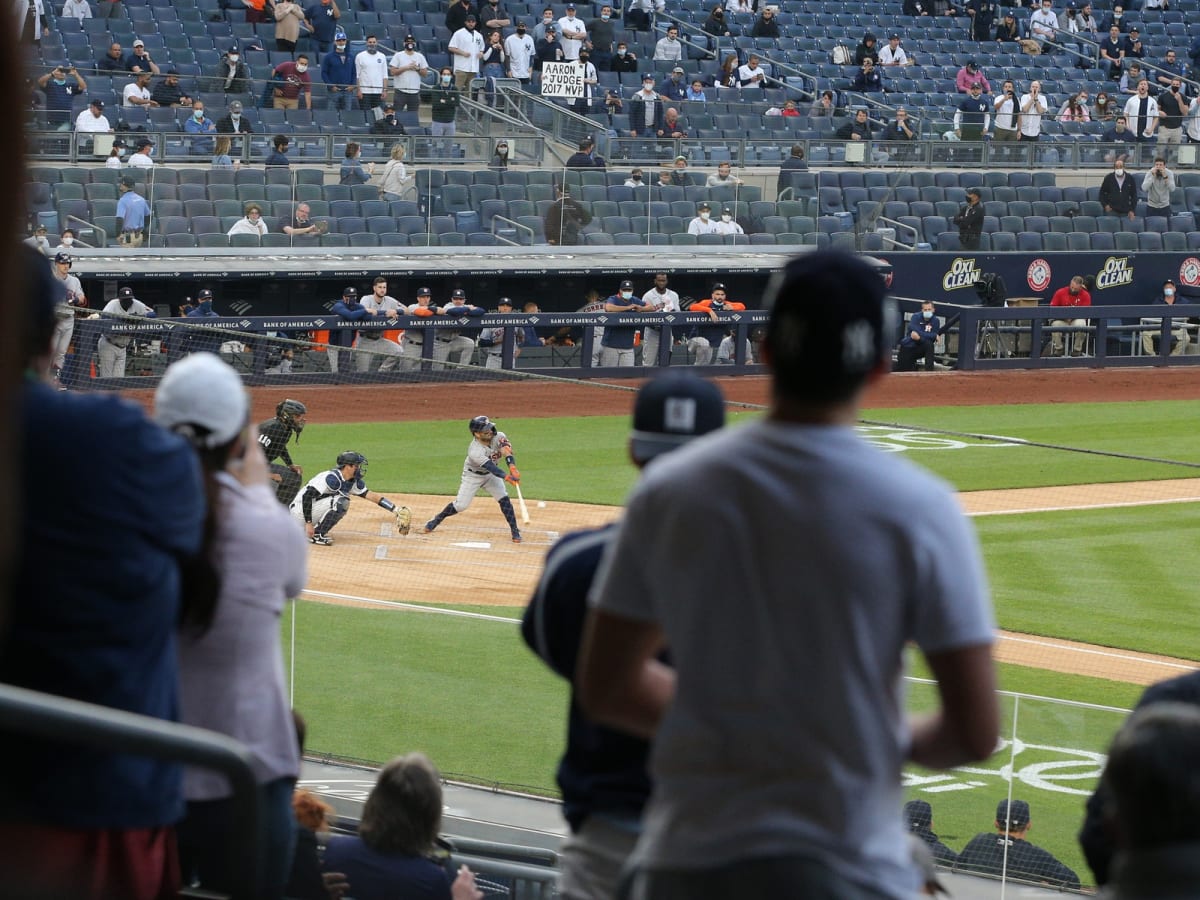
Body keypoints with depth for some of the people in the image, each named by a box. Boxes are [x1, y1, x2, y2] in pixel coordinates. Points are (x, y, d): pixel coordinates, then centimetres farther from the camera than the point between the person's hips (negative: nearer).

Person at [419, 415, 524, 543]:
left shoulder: (498, 437, -23)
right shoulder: (474, 451, -36)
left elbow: (506, 451, -39)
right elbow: (492, 468, -44)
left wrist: (512, 468, -57)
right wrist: (507, 477, -57)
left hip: (491, 475, 4)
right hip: (473, 475, -4)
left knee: (504, 499, -11)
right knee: (461, 505, -4)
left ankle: (515, 531, -2)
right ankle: (436, 520, 20)